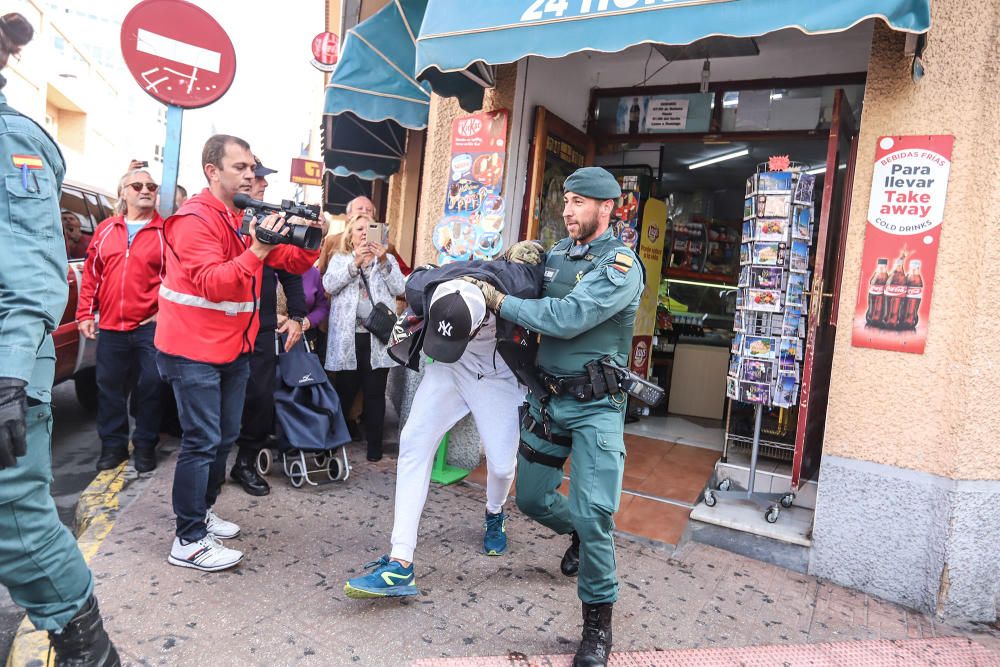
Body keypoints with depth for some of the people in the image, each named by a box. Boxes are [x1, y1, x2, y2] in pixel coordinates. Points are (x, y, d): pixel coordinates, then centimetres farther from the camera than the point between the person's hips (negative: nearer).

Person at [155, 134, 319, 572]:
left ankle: (201, 512, 33)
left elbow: (295, 264, 9)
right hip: (194, 351, -8)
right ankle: (189, 542, 3)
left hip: (234, 349, 9)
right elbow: (213, 284, -24)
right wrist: (255, 250, -34)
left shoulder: (249, 218, 10)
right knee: (202, 442, -7)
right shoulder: (195, 219, -14)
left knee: (224, 438, 16)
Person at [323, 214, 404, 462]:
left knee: (375, 392, 3)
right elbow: (329, 285, -6)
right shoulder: (340, 259, 12)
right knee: (344, 390, 4)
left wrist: (383, 261, -12)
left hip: (378, 335, 1)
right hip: (348, 336, 0)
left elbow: (399, 288, 0)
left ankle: (374, 443, 13)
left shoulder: (387, 259, 14)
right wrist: (355, 262, -15)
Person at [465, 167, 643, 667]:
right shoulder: (558, 251, 7)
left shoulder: (620, 266, -13)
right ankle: (579, 534, 47)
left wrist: (500, 302, -17)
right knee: (532, 499, 14)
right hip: (546, 396, 6)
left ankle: (597, 621, 12)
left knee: (593, 514, -11)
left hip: (594, 406, -6)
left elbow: (567, 318, -25)